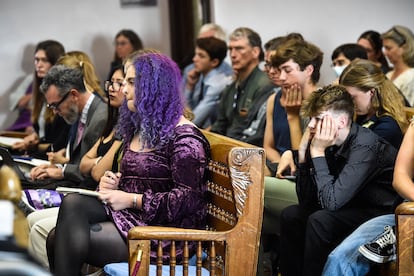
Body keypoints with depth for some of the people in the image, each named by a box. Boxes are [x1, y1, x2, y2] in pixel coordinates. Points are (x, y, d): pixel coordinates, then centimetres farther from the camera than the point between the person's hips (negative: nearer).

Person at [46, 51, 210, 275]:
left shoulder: (184, 137, -9)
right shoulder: (140, 129, 19)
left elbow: (188, 198, -17)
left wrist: (132, 200, -18)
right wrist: (113, 184, 4)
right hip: (132, 215, 8)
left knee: (67, 240, -22)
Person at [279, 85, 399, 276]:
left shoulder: (365, 147, -24)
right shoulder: (332, 145, -1)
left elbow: (331, 201, -29)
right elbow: (305, 200, 2)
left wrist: (318, 153, -23)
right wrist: (303, 152, -9)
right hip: (354, 209, 9)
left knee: (320, 220, -27)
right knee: (291, 215, 5)